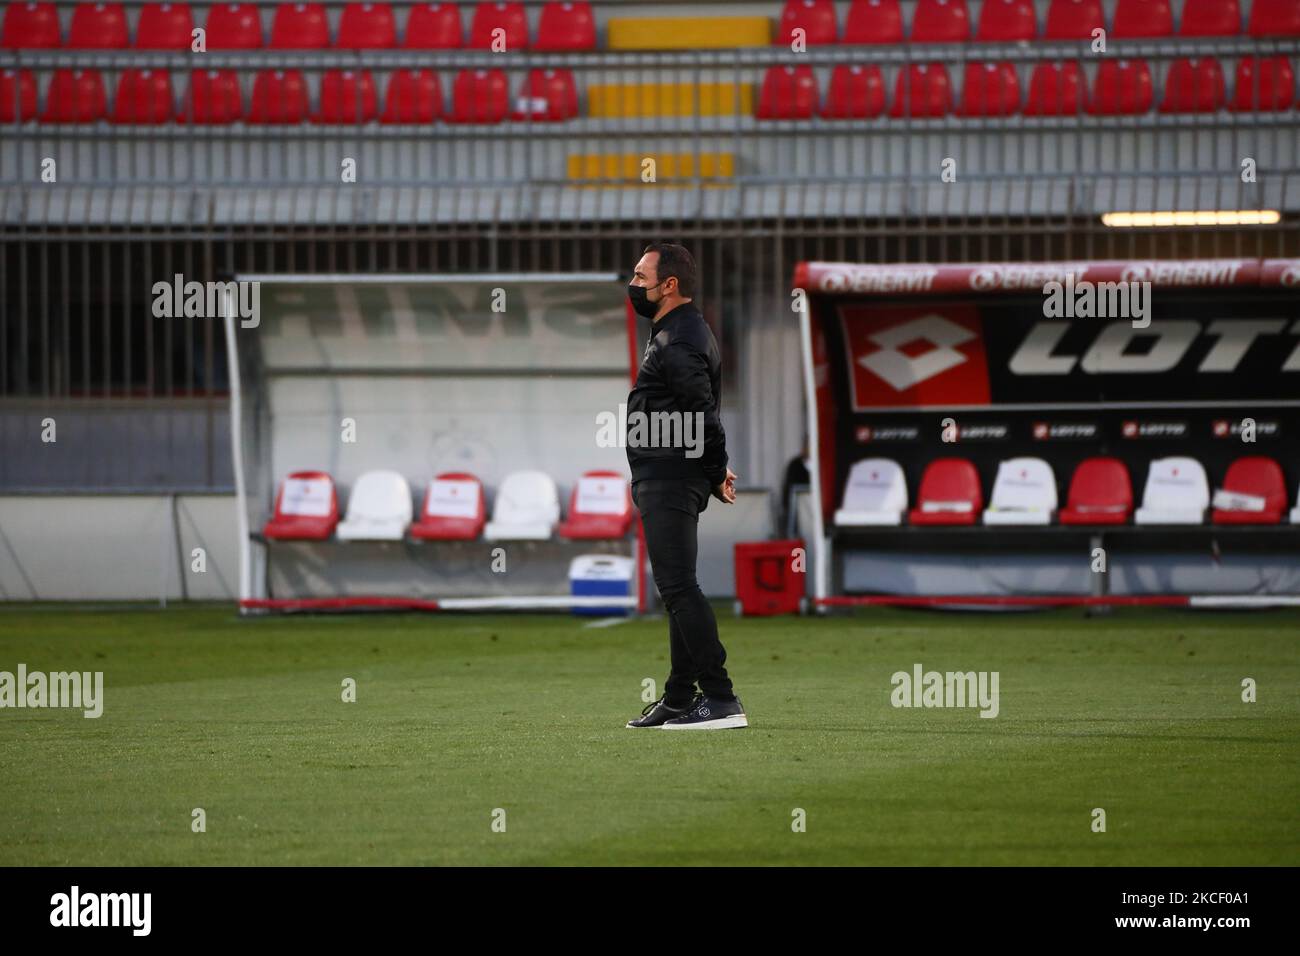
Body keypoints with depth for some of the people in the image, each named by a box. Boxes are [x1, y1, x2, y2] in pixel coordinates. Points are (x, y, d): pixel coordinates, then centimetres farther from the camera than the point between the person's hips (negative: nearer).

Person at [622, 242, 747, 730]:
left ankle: (721, 699, -16)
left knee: (678, 586, -13)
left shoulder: (679, 343, -17)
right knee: (677, 588, 14)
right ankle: (679, 700, 21)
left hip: (669, 483, -11)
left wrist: (716, 475, -11)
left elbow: (702, 419, -21)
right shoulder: (676, 332, 18)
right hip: (665, 483, 11)